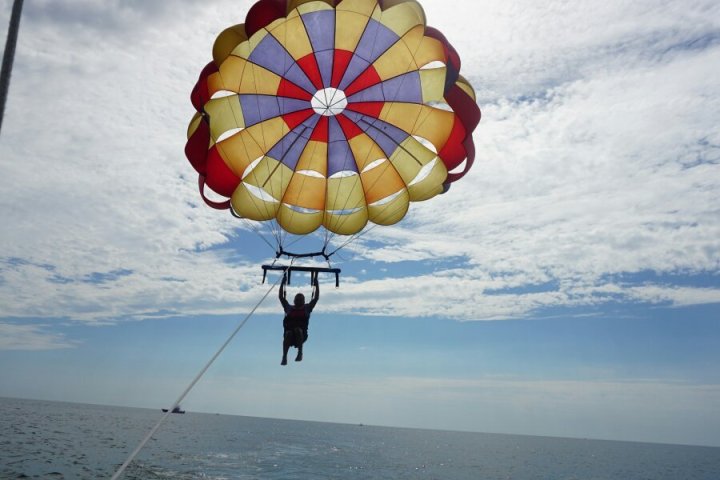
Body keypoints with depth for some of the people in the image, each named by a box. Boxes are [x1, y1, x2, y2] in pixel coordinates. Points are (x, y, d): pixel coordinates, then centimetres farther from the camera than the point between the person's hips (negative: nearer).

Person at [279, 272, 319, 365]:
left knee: (297, 330, -35)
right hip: (290, 336, 1)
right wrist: (283, 282, 22)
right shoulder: (289, 308, 25)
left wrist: (315, 281, 18)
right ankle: (284, 357, -40)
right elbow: (281, 296, 23)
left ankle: (300, 352, -32)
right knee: (288, 333, -34)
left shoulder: (307, 308, 23)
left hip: (302, 334, -1)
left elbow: (316, 297, 18)